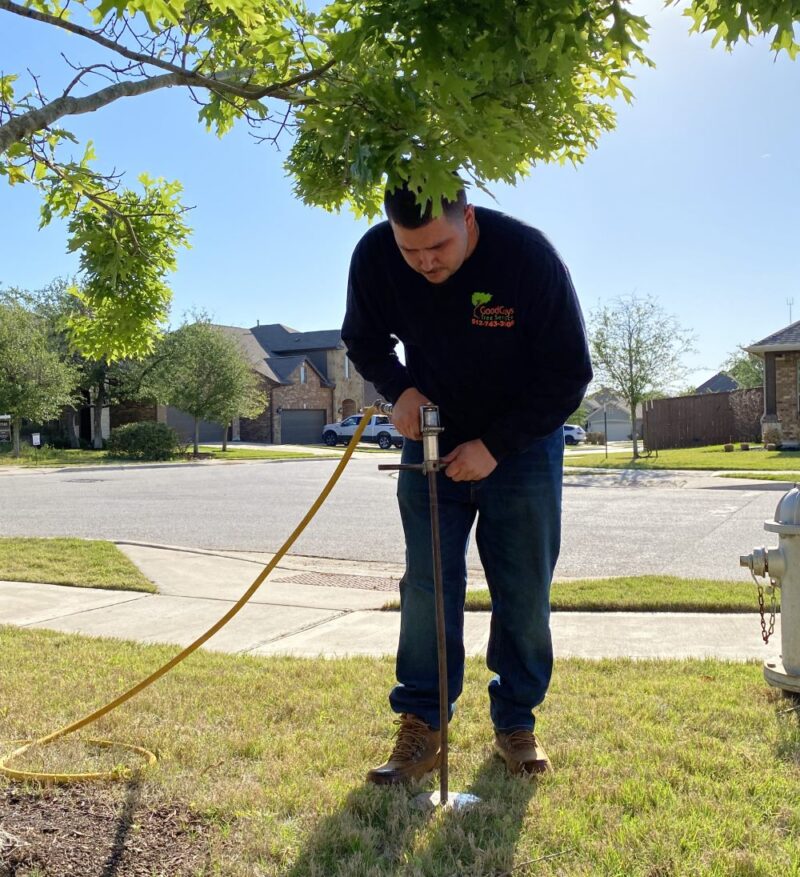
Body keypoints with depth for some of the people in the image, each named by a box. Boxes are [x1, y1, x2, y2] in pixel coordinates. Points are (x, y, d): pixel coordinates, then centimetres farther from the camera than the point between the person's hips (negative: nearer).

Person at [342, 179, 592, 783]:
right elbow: (363, 340, 2)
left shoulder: (529, 255, -26)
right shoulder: (374, 257, -18)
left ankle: (516, 723, 18)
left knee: (525, 593, 2)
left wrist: (494, 447, -22)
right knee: (426, 586, -1)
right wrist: (400, 390, -19)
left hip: (522, 444, -1)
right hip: (431, 439, 2)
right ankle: (421, 728, 8)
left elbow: (569, 374, -18)